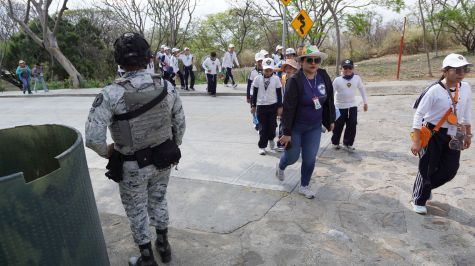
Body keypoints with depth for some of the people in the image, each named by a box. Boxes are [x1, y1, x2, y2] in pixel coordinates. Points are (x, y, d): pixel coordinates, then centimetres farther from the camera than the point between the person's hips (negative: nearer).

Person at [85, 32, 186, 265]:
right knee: (158, 201, 27)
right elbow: (180, 123, -2)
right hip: (162, 160, 4)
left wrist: (107, 152, -1)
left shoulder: (111, 94, -23)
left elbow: (93, 138, -23)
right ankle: (163, 246, 45)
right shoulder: (166, 86, -12)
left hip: (132, 167, -3)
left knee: (137, 211, 19)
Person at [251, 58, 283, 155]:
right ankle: (262, 146, 13)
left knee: (272, 125, 7)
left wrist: (280, 107, 0)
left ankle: (271, 139, 38)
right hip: (261, 106, 0)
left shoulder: (276, 79, -3)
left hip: (273, 106, 0)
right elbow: (254, 93, 4)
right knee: (262, 127, 3)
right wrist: (253, 105, 4)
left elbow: (279, 94, 1)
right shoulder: (258, 79, -3)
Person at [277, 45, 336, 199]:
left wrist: (331, 120, 11)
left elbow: (329, 99, 8)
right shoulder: (294, 81, -21)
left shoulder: (324, 76, -5)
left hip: (314, 127, 4)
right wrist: (286, 132, -20)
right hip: (296, 127, -4)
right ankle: (281, 166, 47)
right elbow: (288, 108, -21)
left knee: (310, 159, 7)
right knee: (292, 156, 11)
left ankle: (304, 186, 29)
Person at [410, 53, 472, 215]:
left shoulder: (466, 88, -2)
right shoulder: (434, 90, -20)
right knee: (427, 169, 4)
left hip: (453, 136, 6)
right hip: (433, 134, -6)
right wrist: (416, 141, -21)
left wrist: (468, 134, 17)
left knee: (450, 169, 8)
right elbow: (419, 114, -18)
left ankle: (426, 187, 35)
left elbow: (467, 113, 12)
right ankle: (418, 200, 24)